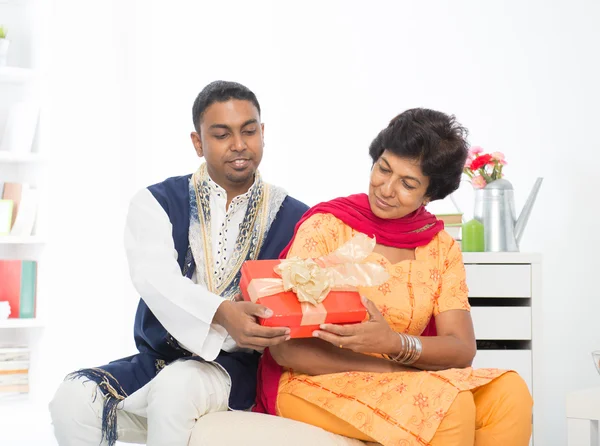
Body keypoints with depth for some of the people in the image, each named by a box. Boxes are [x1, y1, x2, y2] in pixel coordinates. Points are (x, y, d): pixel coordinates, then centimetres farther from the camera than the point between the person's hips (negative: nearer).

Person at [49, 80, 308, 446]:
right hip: (156, 360, 2)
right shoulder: (157, 203, 4)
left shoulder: (293, 219, 5)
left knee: (175, 388, -35)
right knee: (75, 399, -27)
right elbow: (156, 279, -15)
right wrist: (222, 316, -35)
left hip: (237, 368, -2)